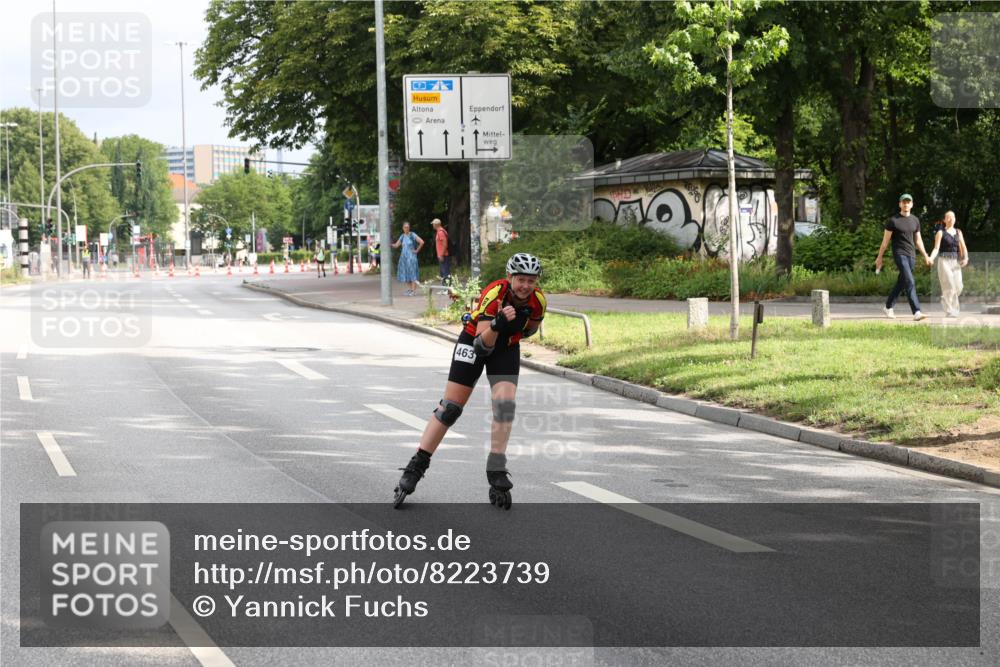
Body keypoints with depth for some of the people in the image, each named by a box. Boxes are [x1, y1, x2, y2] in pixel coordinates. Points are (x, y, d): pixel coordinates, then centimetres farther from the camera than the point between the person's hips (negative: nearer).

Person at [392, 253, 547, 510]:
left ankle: (496, 474, -10)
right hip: (474, 341, -3)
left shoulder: (538, 300, -19)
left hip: (507, 349, 3)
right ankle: (415, 468, 3)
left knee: (505, 404, -18)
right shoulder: (494, 294, -33)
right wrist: (498, 324, -54)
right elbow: (482, 344, -38)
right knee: (450, 407, -4)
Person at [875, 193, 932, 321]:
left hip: (911, 255, 6)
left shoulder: (915, 220, 13)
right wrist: (879, 257, 1)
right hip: (899, 254, -6)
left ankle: (888, 307, 31)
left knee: (901, 283, 13)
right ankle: (916, 312, -26)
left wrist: (925, 255, 13)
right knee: (910, 282, -19)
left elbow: (918, 240, 19)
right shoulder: (893, 221, -3)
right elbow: (885, 240, 0)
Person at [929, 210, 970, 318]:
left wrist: (965, 258, -6)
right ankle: (949, 311, -6)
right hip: (944, 261, -5)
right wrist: (931, 258, -24)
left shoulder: (958, 232, 14)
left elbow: (963, 247, 11)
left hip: (956, 262, 5)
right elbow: (936, 248, -7)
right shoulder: (941, 233, 1)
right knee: (949, 287, -11)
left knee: (958, 287, -2)